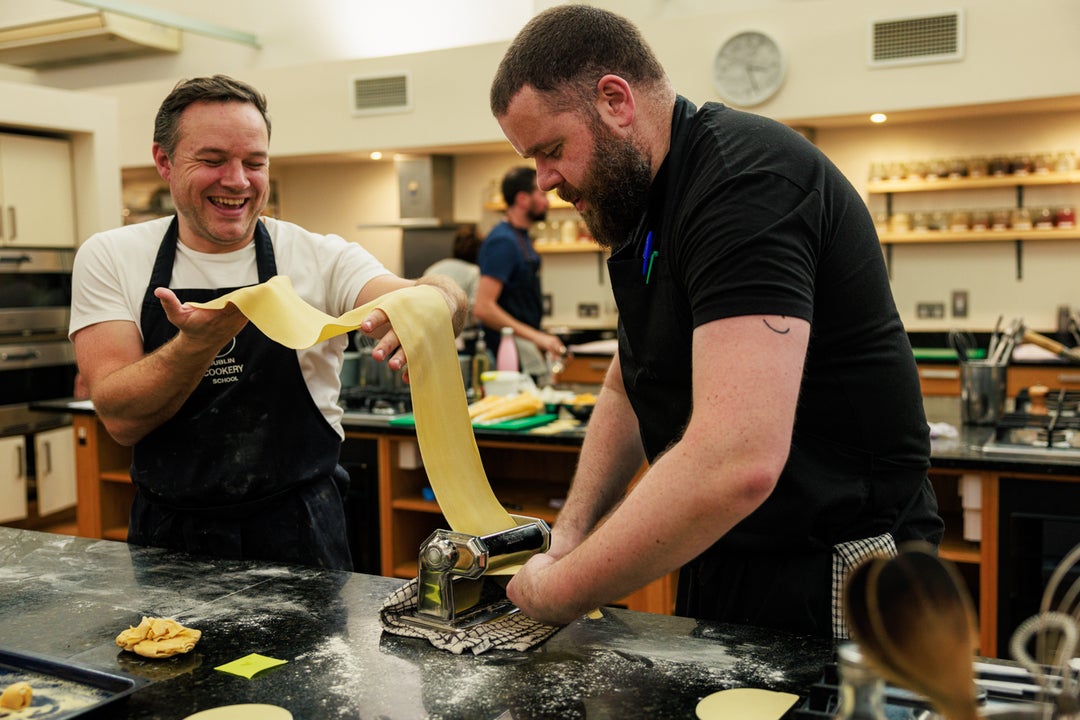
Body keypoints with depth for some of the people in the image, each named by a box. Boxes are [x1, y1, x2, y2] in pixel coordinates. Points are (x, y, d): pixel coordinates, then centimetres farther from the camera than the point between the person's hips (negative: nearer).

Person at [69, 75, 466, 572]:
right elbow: (121, 418, -10)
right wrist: (199, 342, -28)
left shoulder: (321, 259, -4)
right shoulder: (109, 258, -1)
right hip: (167, 538, 3)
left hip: (299, 536, -2)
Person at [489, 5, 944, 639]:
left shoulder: (743, 177, -24)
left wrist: (560, 593, -24)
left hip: (828, 593, -9)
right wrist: (570, 535, 2)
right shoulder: (650, 203, 8)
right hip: (718, 572, 9)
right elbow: (626, 390, 16)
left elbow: (736, 462, -35)